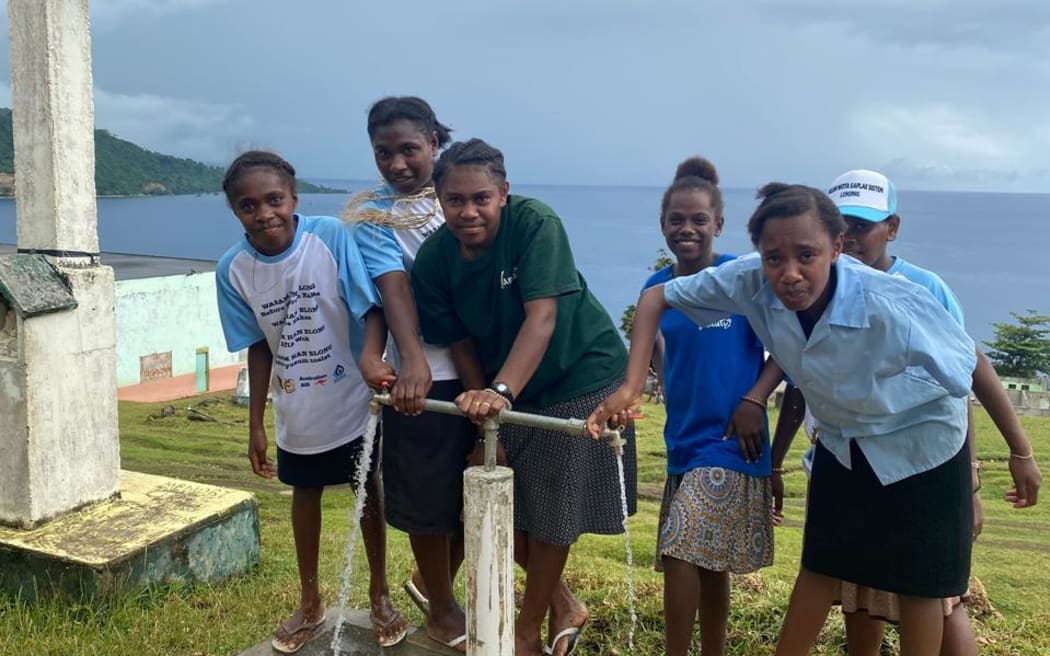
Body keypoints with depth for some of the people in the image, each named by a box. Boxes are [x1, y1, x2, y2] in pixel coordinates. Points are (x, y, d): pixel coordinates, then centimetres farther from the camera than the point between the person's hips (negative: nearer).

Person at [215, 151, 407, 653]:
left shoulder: (332, 237, -23)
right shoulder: (233, 269, -12)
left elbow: (369, 311, -20)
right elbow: (260, 347, -3)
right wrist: (255, 423, 1)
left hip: (352, 400, -3)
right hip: (296, 412, 3)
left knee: (368, 491, 13)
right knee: (305, 495, 19)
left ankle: (380, 594, 36)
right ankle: (310, 602, 40)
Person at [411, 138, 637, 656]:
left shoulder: (535, 223, -25)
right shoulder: (433, 260, -12)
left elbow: (542, 317, -34)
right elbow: (462, 346, -6)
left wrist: (501, 391, -45)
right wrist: (483, 416, -10)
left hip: (580, 378, -5)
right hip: (503, 391, 5)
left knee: (550, 514, 2)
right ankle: (563, 605, 32)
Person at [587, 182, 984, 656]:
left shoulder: (893, 307, -39)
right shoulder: (750, 282, -28)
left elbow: (966, 373, -22)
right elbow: (656, 297, -16)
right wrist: (630, 387, -26)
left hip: (922, 446, -3)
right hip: (841, 443, 3)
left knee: (917, 586, 9)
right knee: (819, 567, 14)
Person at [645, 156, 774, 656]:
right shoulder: (656, 288, 4)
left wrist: (754, 399, -19)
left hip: (730, 440, -5)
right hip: (683, 439, 6)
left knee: (680, 554, -11)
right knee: (706, 562, 15)